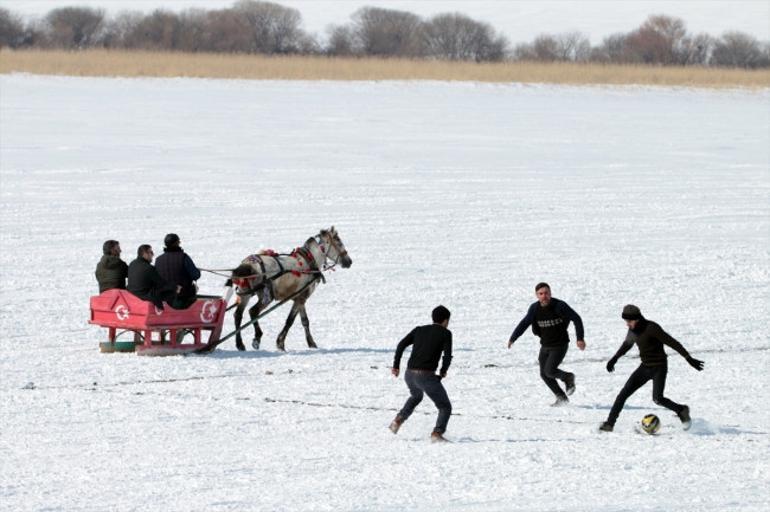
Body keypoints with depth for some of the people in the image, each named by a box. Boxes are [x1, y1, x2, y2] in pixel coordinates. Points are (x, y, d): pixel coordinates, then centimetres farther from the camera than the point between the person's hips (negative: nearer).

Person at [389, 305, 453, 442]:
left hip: (410, 375, 5)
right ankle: (437, 433, -17)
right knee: (445, 407, 7)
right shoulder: (445, 333, 2)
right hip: (427, 377, -5)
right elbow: (448, 355, -9)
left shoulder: (419, 330, 15)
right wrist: (443, 371, 9)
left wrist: (395, 366, 9)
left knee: (416, 396, 37)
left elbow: (401, 345, 5)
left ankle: (399, 420, 20)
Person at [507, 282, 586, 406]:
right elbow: (524, 323, 1)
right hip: (545, 346, 6)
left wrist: (580, 338, -18)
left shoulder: (560, 306, -19)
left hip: (560, 345, -6)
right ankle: (561, 397, 27)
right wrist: (512, 338, -8)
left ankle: (568, 378, 12)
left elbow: (576, 319, -13)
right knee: (544, 374, 9)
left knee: (549, 371, -18)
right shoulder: (535, 308, -6)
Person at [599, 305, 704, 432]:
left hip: (659, 368, -7)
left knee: (657, 399, -22)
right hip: (645, 368, 7)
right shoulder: (633, 330, 2)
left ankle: (682, 410, 4)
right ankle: (609, 423, 3)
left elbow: (672, 342, -21)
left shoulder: (651, 328, -21)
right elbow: (627, 344, 23)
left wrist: (689, 358, -22)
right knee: (624, 393, -2)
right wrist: (614, 358, 27)